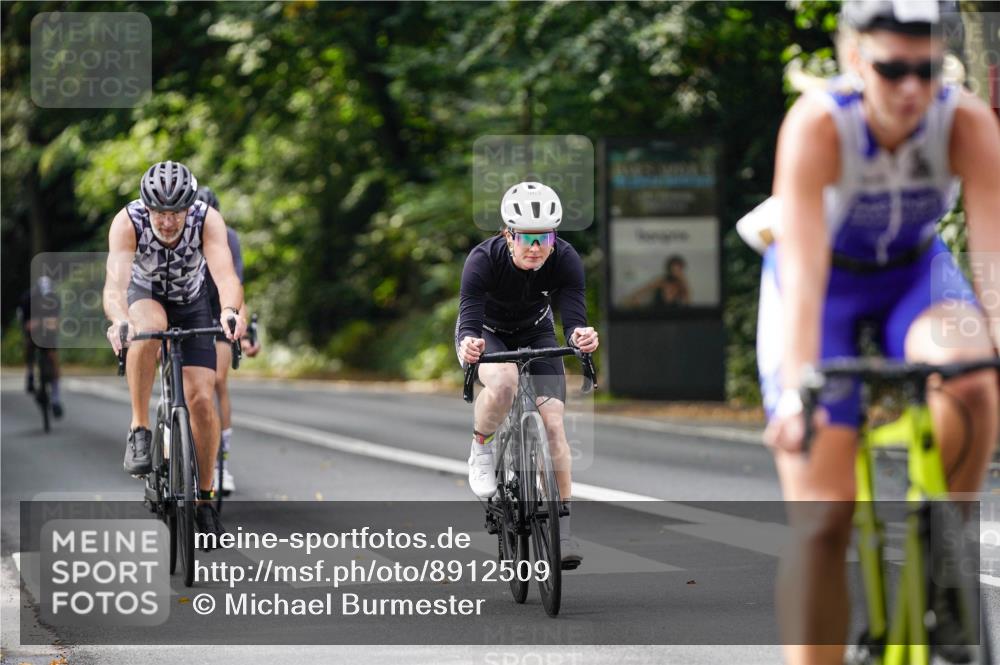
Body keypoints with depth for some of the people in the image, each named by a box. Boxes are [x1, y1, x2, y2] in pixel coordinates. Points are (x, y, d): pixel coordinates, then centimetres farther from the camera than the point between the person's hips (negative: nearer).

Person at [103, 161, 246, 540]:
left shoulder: (207, 220, -32)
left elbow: (226, 275, -45)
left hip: (191, 303, 1)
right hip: (145, 296, -1)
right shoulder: (128, 222, -33)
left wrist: (230, 311, -67)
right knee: (148, 329, -38)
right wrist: (119, 321, -67)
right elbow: (115, 283, -45)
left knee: (201, 399, -12)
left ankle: (204, 499, 5)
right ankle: (139, 430, -25)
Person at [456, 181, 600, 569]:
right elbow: (468, 320, -39)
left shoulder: (565, 260, -28)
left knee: (553, 421, -14)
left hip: (536, 336, 2)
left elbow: (573, 318, -35)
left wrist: (581, 335, -59)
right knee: (504, 382, -37)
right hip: (486, 334, -2)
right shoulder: (484, 260, -34)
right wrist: (468, 344, -62)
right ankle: (481, 452, -9)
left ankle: (562, 526, -7)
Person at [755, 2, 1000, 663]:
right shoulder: (818, 124, -32)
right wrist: (796, 392, -51)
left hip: (915, 273, 2)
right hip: (824, 288, -2)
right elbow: (802, 269, -40)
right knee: (824, 515, -12)